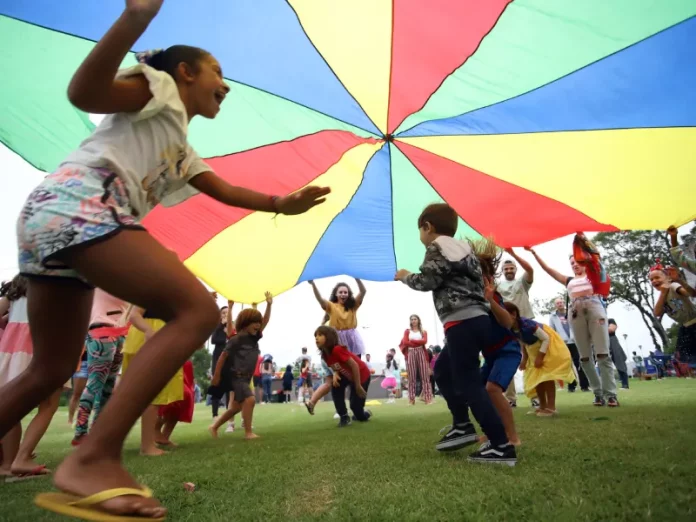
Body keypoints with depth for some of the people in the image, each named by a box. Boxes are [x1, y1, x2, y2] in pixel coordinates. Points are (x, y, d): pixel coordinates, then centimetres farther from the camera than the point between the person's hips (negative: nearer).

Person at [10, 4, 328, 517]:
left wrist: (282, 203, 16)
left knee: (50, 371, 15)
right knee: (197, 310, -18)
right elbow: (83, 92, -9)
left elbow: (225, 191, 27)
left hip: (52, 216, 10)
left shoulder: (182, 150, 32)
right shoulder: (159, 87, 9)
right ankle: (94, 458, -21)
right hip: (79, 203, -10)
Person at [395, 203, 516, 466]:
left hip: (462, 322, -10)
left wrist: (405, 276, 7)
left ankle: (502, 446, -2)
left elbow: (428, 280, -11)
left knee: (469, 384, -6)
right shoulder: (463, 248, 24)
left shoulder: (437, 247, -3)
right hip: (475, 320, 10)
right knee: (442, 371, 22)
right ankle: (462, 425, 26)